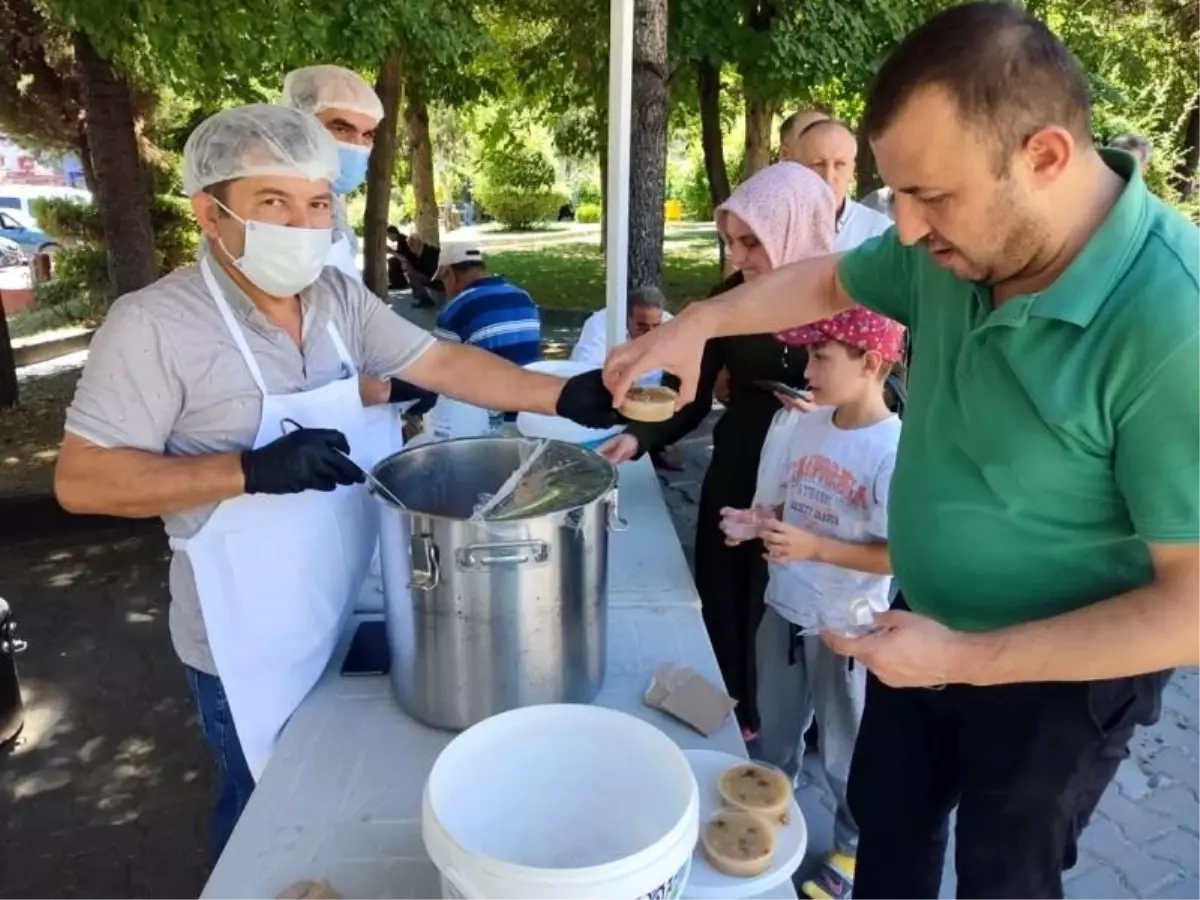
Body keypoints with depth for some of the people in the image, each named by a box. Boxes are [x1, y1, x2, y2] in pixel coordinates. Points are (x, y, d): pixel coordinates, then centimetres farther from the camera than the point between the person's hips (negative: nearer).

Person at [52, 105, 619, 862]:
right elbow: (81, 480, -18)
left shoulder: (339, 297, -1)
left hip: (352, 612, 6)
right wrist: (251, 470, -30)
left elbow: (441, 363, -1)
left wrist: (567, 398, -11)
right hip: (250, 644, -5)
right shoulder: (155, 324, -19)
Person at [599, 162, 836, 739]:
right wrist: (638, 438, -17)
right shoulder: (732, 296, -3)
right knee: (722, 608, 10)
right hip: (735, 475, 3)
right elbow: (695, 399, -1)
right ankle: (733, 723, 34)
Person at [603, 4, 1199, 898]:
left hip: (1060, 673, -5)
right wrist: (699, 322, -6)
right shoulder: (960, 241, -13)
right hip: (928, 624, 6)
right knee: (884, 822, 27)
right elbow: (828, 284, 7)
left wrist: (967, 660, -28)